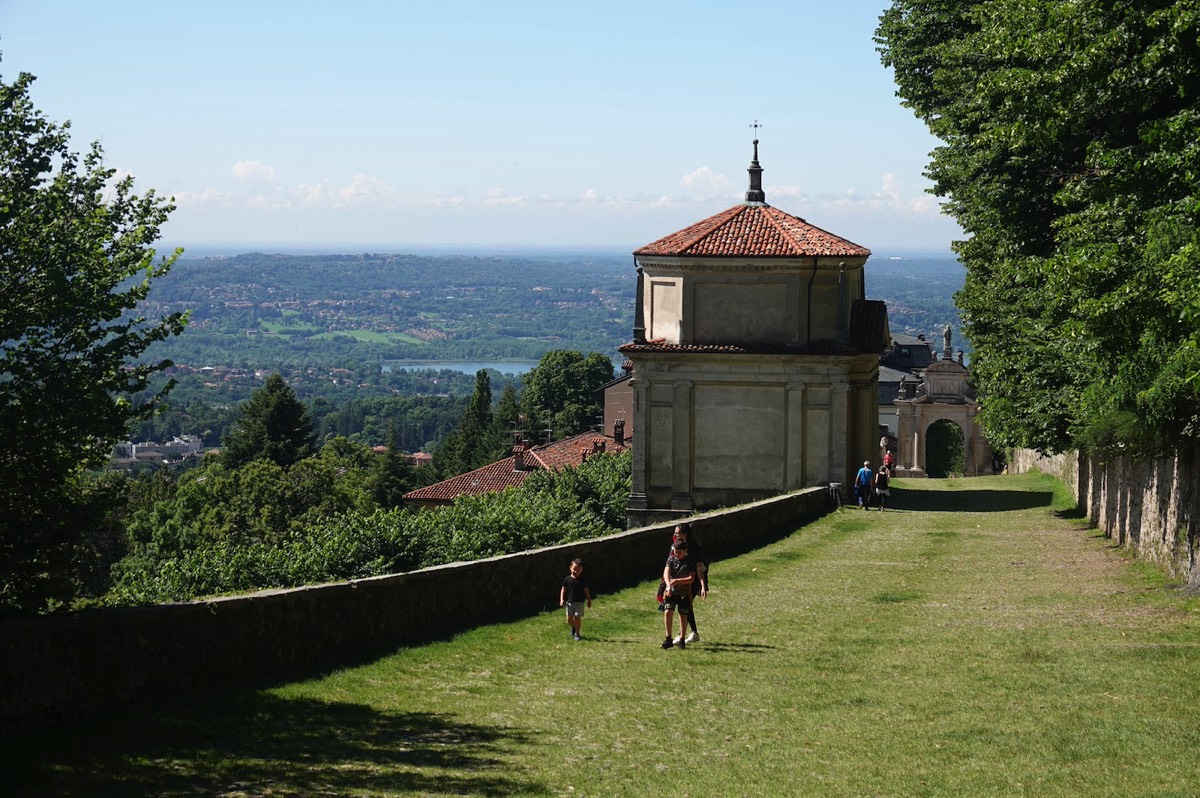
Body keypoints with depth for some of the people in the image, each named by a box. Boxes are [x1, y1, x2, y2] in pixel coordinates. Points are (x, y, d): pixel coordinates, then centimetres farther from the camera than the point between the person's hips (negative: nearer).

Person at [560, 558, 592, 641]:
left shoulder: (583, 580, -3)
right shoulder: (568, 579, -2)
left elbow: (586, 590, 4)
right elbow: (563, 589, 4)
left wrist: (589, 600, 7)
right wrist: (562, 599, -6)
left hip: (579, 602, -2)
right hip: (569, 602, 2)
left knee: (577, 618, -5)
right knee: (569, 619, 5)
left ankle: (577, 633, 8)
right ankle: (573, 628, 35)